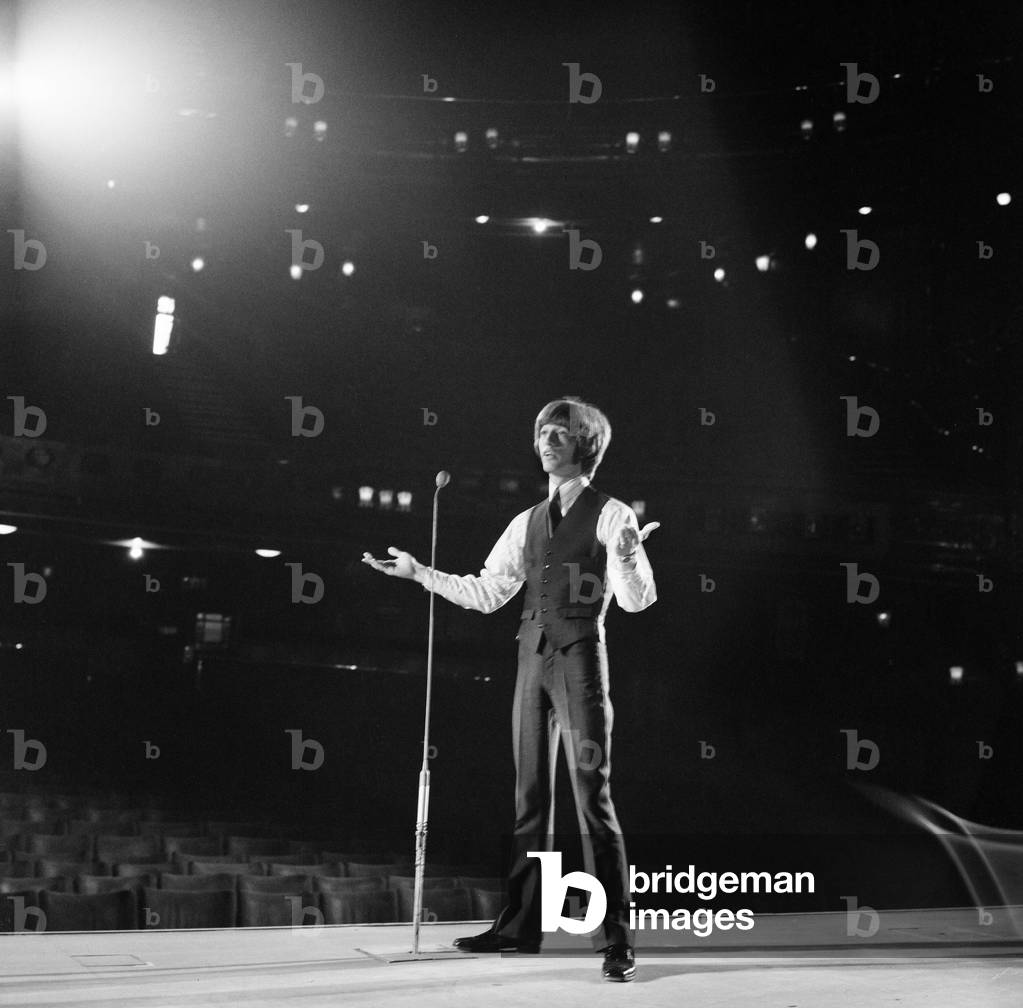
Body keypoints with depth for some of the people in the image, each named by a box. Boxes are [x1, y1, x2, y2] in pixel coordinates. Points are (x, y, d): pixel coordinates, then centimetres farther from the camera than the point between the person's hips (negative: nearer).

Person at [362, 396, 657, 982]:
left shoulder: (611, 516, -4)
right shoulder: (528, 522, 15)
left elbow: (637, 600, -12)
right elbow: (485, 593, 18)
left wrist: (628, 556, -32)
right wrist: (418, 572, 15)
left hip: (580, 658, -6)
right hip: (534, 658, 6)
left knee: (594, 798, -9)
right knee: (531, 798, 12)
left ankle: (616, 941, -5)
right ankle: (521, 925, 20)